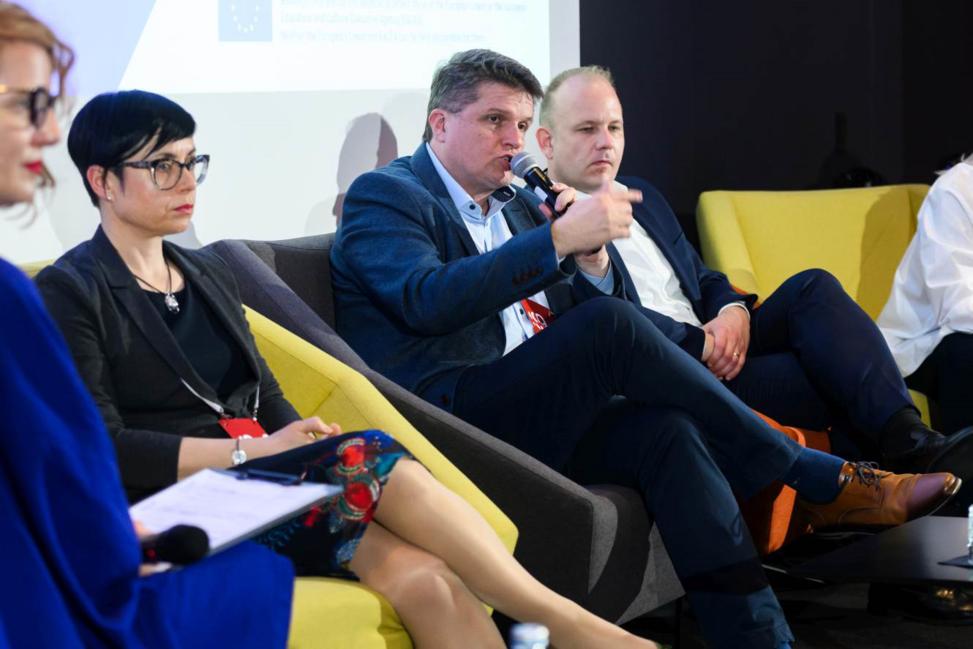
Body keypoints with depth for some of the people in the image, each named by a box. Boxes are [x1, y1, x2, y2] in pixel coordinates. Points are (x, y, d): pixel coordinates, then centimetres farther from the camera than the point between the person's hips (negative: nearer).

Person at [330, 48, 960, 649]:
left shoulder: (514, 202, 24)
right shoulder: (383, 195, 1)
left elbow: (578, 313, 20)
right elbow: (428, 299, -20)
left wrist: (588, 258, -2)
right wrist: (559, 239, -24)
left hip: (537, 422, 7)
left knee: (667, 431, -24)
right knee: (613, 326, -27)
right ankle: (821, 481, -18)